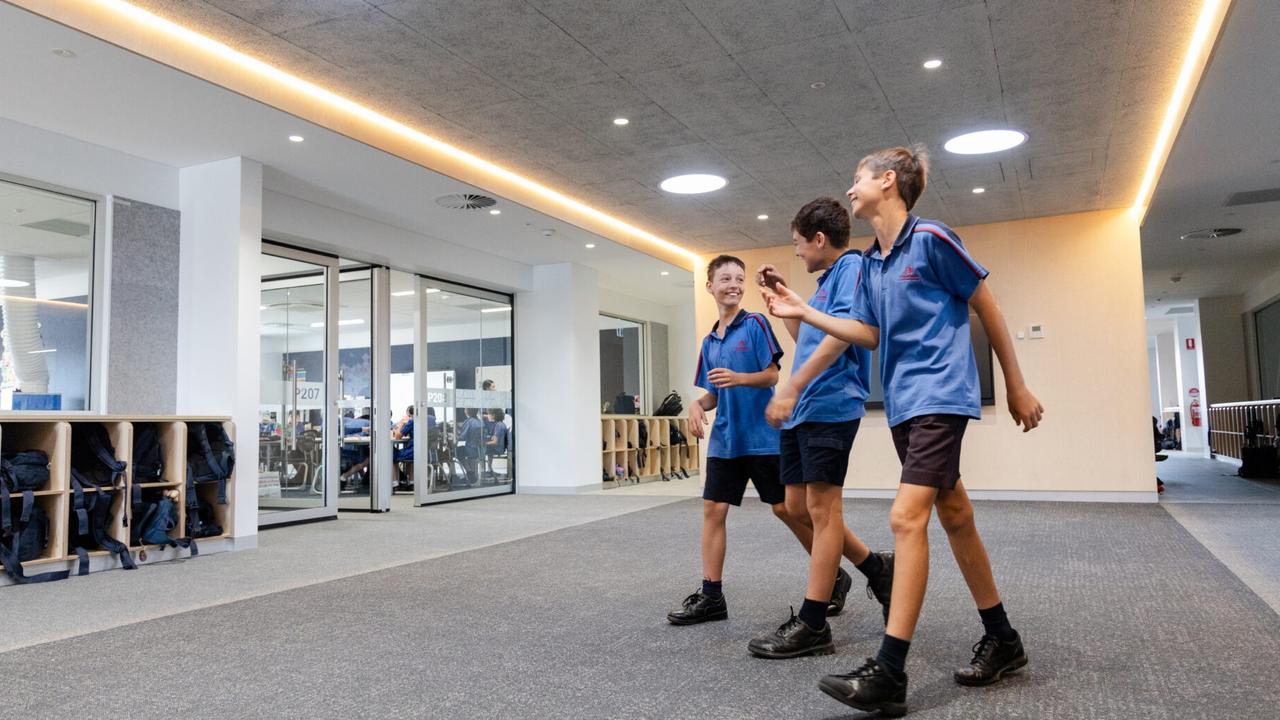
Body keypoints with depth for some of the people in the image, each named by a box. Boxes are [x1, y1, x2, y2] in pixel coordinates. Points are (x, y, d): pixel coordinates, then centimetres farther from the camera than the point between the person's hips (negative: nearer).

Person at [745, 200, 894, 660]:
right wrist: (783, 295, 24)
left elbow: (841, 334, -21)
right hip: (802, 411, 10)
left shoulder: (852, 267, -7)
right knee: (798, 507, 12)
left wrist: (791, 389, -28)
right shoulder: (827, 279, 22)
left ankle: (812, 626, 1)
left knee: (821, 510, -5)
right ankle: (875, 567, 28)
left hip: (829, 407, -10)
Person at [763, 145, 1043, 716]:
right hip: (902, 402, 8)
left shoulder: (931, 239, -9)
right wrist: (803, 313, 8)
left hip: (939, 395, -8)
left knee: (907, 517, -16)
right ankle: (1002, 641, 28)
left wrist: (1016, 387, 1)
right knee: (954, 517, 14)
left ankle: (889, 674, -14)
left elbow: (988, 311, -3)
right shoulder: (869, 263, 13)